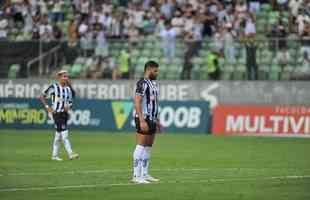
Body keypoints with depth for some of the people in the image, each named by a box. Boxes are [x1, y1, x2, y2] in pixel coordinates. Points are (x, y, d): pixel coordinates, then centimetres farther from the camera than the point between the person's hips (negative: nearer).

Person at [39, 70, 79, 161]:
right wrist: (47, 107, -10)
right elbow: (42, 97, -2)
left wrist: (68, 107, -4)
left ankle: (55, 155, 18)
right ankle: (70, 153, -20)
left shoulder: (68, 89, 11)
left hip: (65, 113, 6)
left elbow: (70, 102, 18)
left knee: (58, 134, 11)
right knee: (64, 133, -15)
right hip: (57, 113, -6)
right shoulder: (54, 87, -6)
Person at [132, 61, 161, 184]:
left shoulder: (153, 84, 17)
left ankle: (145, 174, 15)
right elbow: (137, 103, -18)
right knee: (141, 147, -9)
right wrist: (142, 121, -23)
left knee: (148, 148, 10)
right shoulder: (142, 83, -12)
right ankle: (136, 175, -8)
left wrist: (157, 120, 22)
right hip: (144, 119, -9)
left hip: (152, 119, 9)